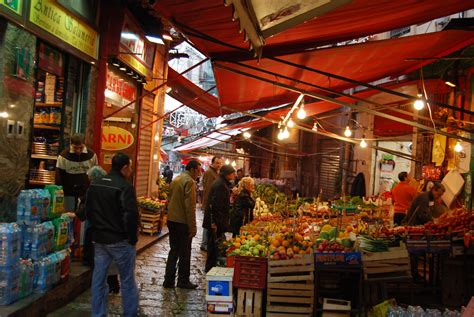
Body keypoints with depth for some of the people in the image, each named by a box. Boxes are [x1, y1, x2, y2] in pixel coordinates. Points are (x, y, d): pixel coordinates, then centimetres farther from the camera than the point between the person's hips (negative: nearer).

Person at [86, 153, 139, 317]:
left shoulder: (94, 185, 7)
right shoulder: (125, 187, -17)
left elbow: (88, 211, 15)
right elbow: (131, 216, -20)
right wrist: (133, 238, -8)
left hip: (99, 239, 7)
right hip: (120, 241, -6)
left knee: (98, 280, 12)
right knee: (127, 281, 5)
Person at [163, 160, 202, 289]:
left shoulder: (175, 180, 12)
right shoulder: (189, 182, -15)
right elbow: (190, 206, -19)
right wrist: (193, 227, -16)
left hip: (171, 220, 8)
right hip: (183, 222, -8)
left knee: (173, 251, 14)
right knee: (184, 253, 5)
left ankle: (169, 281, 17)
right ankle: (183, 281, 14)